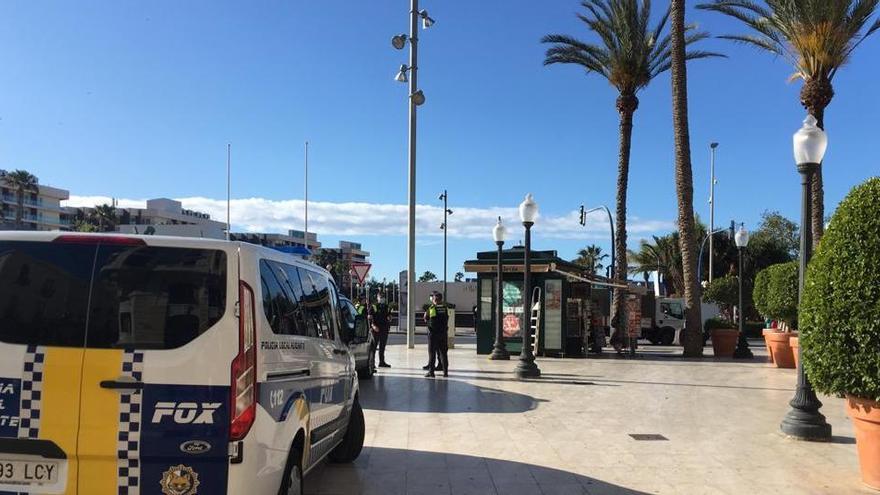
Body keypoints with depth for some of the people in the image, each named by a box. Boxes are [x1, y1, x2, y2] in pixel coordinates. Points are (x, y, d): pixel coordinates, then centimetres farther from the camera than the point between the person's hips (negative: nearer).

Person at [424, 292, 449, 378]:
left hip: (433, 333, -3)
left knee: (432, 352, 4)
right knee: (443, 352, 11)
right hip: (443, 333, 3)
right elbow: (447, 318, 10)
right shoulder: (445, 308, 0)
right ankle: (445, 371, 13)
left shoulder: (431, 308, -8)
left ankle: (431, 371, 1)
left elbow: (425, 318, 1)